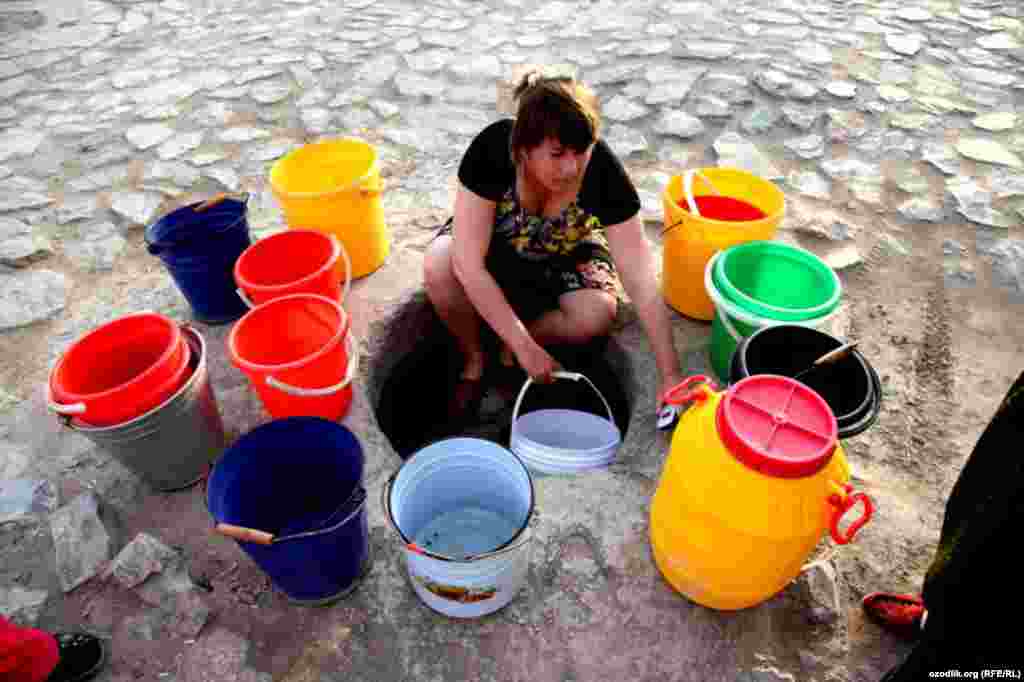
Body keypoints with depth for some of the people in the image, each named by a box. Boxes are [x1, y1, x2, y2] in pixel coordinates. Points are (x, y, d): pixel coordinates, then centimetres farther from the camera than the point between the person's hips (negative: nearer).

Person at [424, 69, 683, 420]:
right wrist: (526, 347, -33)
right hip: (494, 243, 0)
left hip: (564, 255, 1)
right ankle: (474, 358, -2)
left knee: (597, 316, -29)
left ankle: (508, 348, 0)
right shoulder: (493, 148, -33)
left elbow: (642, 282, -27)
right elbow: (469, 265, -32)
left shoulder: (604, 171, -30)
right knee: (439, 269, -32)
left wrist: (670, 375, -28)